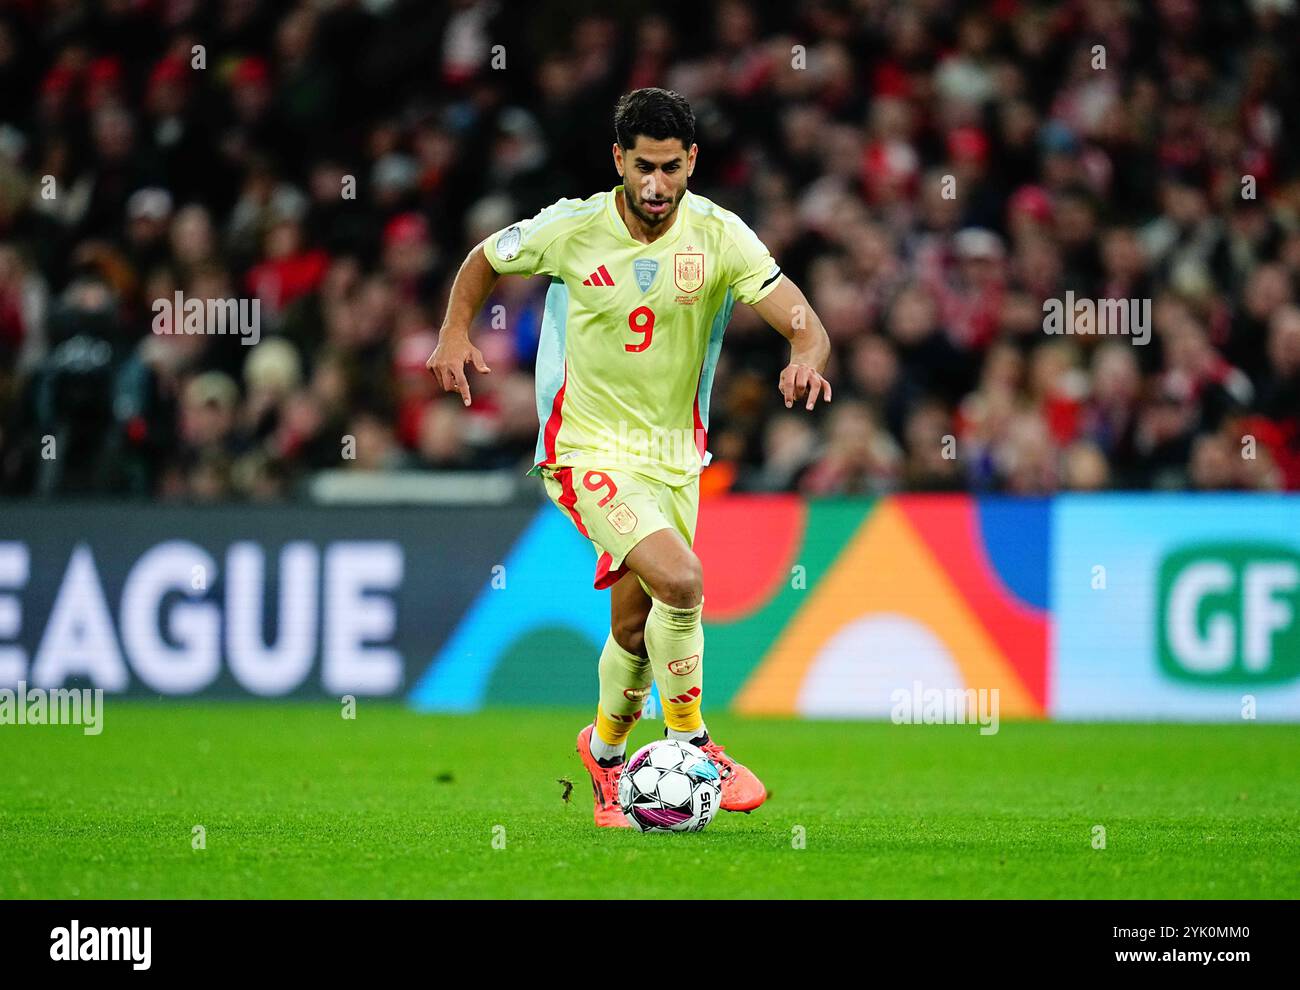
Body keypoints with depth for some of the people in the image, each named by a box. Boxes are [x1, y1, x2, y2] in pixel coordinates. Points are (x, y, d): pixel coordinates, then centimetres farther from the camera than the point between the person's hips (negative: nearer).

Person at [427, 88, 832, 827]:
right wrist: (455, 331, -5)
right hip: (590, 449, -3)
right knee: (680, 579, -25)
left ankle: (607, 751, 39)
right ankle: (692, 744, -7)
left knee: (638, 623, 11)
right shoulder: (571, 230, -12)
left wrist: (807, 359, -39)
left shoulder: (719, 237, -10)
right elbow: (487, 259, 9)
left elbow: (806, 324, -17)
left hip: (675, 453, 3)